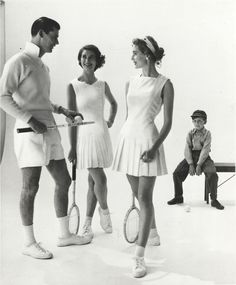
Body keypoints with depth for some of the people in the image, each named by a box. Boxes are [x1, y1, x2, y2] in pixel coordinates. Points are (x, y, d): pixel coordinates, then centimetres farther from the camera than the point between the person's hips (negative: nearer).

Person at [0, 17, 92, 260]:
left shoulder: (42, 65, 17)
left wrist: (63, 111, 14)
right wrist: (30, 120, -22)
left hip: (49, 131, 9)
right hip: (30, 133, -9)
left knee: (63, 181, 12)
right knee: (30, 188, 0)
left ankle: (64, 234, 25)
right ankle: (29, 243, 14)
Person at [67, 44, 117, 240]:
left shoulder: (102, 85, 6)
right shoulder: (73, 86, -5)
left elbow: (113, 103, 27)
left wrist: (111, 120, 10)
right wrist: (73, 147, -7)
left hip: (102, 135, 4)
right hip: (85, 136, -4)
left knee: (93, 181, 9)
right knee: (101, 179, -13)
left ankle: (87, 224, 22)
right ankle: (104, 210, 17)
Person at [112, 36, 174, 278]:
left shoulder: (164, 84, -5)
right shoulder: (131, 83, 11)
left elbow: (168, 122, -7)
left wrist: (154, 147, -19)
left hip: (147, 141, -6)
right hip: (127, 138, 6)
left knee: (144, 197, -7)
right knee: (138, 194, 15)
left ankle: (139, 257, -5)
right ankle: (153, 233, 38)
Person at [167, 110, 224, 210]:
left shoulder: (207, 133, -2)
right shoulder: (190, 134, 6)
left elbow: (205, 150, -11)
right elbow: (187, 149, -2)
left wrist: (199, 165, -20)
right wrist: (191, 164, -15)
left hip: (203, 158, -3)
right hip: (191, 157, 3)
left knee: (212, 174, -28)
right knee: (177, 173, -14)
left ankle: (214, 200, -12)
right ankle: (178, 197, 6)